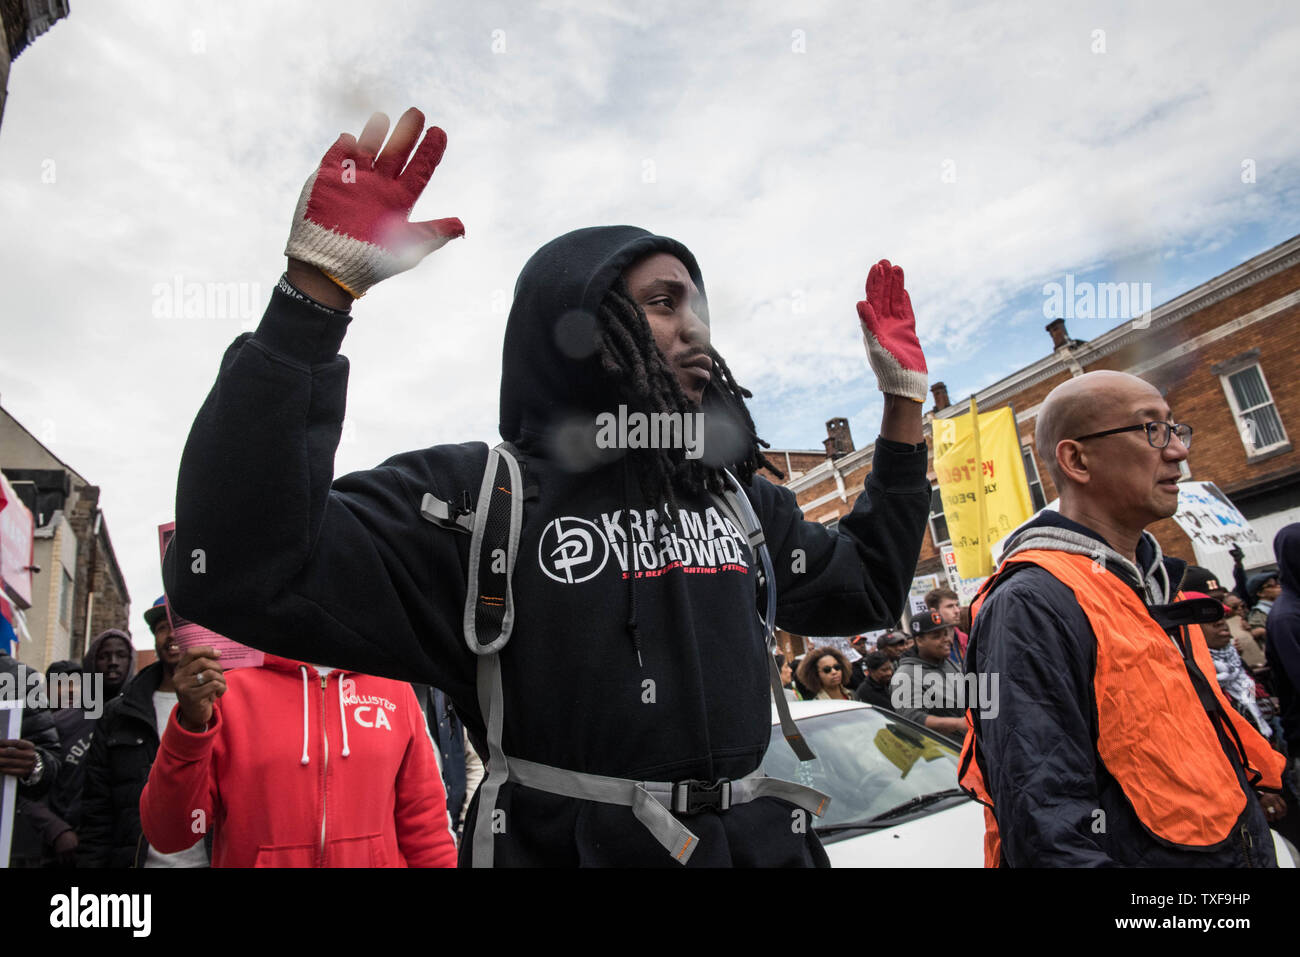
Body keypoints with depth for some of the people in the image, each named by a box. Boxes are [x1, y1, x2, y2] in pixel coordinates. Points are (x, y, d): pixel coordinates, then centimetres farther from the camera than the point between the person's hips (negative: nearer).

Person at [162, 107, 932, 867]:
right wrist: (318, 291, -32)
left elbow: (868, 590, 16)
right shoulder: (478, 496, -13)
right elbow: (242, 571, -25)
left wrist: (905, 403, 12)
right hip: (561, 845, -5)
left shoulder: (737, 497, 5)